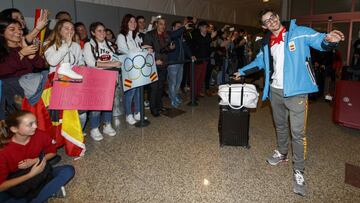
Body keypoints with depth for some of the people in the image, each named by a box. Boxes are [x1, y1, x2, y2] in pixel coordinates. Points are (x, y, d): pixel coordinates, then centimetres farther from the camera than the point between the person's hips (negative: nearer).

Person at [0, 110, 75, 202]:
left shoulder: (40, 135, -16)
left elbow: (52, 152, 1)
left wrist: (35, 161, -17)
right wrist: (30, 174, -26)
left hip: (40, 175, 3)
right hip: (16, 184, -2)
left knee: (69, 170, -20)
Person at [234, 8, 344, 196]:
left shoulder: (300, 33, -6)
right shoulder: (267, 43, 10)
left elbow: (319, 40, -16)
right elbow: (259, 61, 23)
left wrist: (328, 40, -39)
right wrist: (242, 71, 27)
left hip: (296, 91, -5)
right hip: (275, 91, 6)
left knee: (298, 132, -4)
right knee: (280, 125, 20)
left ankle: (298, 171, 8)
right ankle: (281, 153, 41)